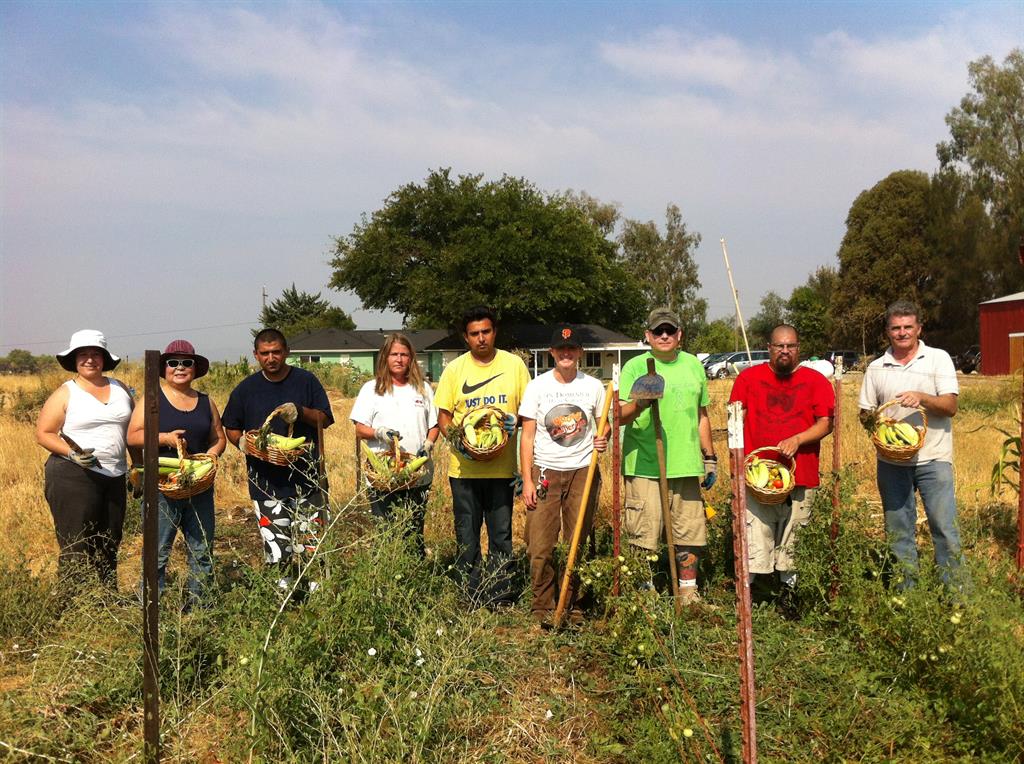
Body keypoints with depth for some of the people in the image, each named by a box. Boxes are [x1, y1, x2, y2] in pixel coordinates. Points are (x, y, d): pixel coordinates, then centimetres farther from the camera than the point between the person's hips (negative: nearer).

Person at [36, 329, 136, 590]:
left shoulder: (120, 389, 11)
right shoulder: (65, 393, -2)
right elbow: (43, 434, -4)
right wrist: (71, 452, -19)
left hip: (114, 477, 5)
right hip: (72, 476, -5)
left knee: (109, 546, 13)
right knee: (76, 548, -5)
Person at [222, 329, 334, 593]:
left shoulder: (306, 381, 4)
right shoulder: (246, 389, 8)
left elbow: (325, 420, 4)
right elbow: (231, 427, 17)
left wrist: (301, 412, -14)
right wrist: (240, 441, -5)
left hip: (305, 474, -1)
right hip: (265, 479, 1)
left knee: (312, 536, -3)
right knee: (275, 540, 1)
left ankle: (315, 588, 7)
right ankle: (284, 587, 13)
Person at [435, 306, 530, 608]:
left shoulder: (514, 364, 3)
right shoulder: (454, 369, 3)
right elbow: (443, 415, 6)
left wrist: (516, 421, -14)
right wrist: (455, 438, -13)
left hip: (503, 467, 0)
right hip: (464, 467, 1)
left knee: (501, 536, 6)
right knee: (466, 537, 7)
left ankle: (501, 600, 17)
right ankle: (469, 600, 20)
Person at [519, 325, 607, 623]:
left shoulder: (593, 386, 5)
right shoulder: (537, 386, 1)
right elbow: (527, 436, 1)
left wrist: (603, 439, -9)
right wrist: (527, 480, -6)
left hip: (582, 473, 1)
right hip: (545, 473, -1)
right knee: (540, 546, -4)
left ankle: (571, 605, 20)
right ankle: (543, 607, 11)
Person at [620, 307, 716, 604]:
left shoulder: (693, 365, 13)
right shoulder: (634, 366, -2)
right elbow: (620, 416, -9)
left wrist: (709, 457, 21)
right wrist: (639, 404, -29)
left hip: (686, 465, 4)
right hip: (644, 466, -4)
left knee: (689, 531, 10)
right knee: (644, 534, -3)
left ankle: (688, 591, 25)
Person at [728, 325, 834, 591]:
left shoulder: (816, 380, 8)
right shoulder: (748, 377, 9)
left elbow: (826, 423, 3)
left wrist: (797, 440, -13)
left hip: (801, 478, 1)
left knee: (792, 545, 6)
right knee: (754, 544, -5)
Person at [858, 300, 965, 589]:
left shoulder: (938, 359, 1)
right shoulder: (876, 368, 9)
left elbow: (950, 406, -7)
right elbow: (865, 413, 12)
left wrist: (922, 398, -25)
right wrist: (871, 421, -11)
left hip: (933, 459, -3)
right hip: (891, 461, 3)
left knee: (944, 526, -4)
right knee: (898, 529, 9)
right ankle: (907, 591, 21)